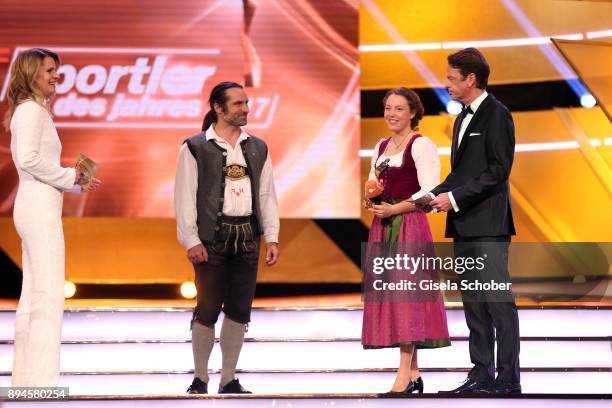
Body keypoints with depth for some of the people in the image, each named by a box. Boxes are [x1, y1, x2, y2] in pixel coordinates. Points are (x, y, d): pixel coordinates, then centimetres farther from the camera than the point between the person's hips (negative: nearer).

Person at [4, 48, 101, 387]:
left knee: (32, 296, 10)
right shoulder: (31, 109, -9)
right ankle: (42, 380, -15)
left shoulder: (33, 110, 20)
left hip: (35, 207, 10)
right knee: (48, 295, -12)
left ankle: (25, 378, 12)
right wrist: (68, 177, -10)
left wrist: (78, 182, 11)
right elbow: (29, 158, -20)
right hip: (40, 207, -10)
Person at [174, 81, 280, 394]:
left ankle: (229, 380, 13)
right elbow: (185, 197, -4)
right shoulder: (195, 148, -1)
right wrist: (191, 240, -11)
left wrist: (272, 238, 6)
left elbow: (267, 195, 14)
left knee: (239, 310, 5)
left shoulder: (257, 148, 13)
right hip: (212, 236, -4)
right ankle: (200, 379, 7)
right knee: (208, 309, -3)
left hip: (247, 236, 4)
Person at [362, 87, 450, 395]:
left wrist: (394, 209, -16)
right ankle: (413, 374, 10)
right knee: (387, 293, 5)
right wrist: (372, 201, 2)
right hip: (382, 227, 8)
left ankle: (403, 377, -13)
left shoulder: (421, 145, -6)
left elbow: (430, 192, -13)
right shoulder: (381, 147, 17)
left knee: (406, 295, -11)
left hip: (409, 224, -8)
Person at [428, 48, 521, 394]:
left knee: (498, 301, -8)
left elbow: (498, 170, -14)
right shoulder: (463, 119, 20)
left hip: (489, 224, -9)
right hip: (465, 226, 9)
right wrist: (434, 196, 7)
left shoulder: (496, 115, -8)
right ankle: (482, 375, 12)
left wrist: (455, 197, -16)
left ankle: (508, 378, -7)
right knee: (474, 303, 8)